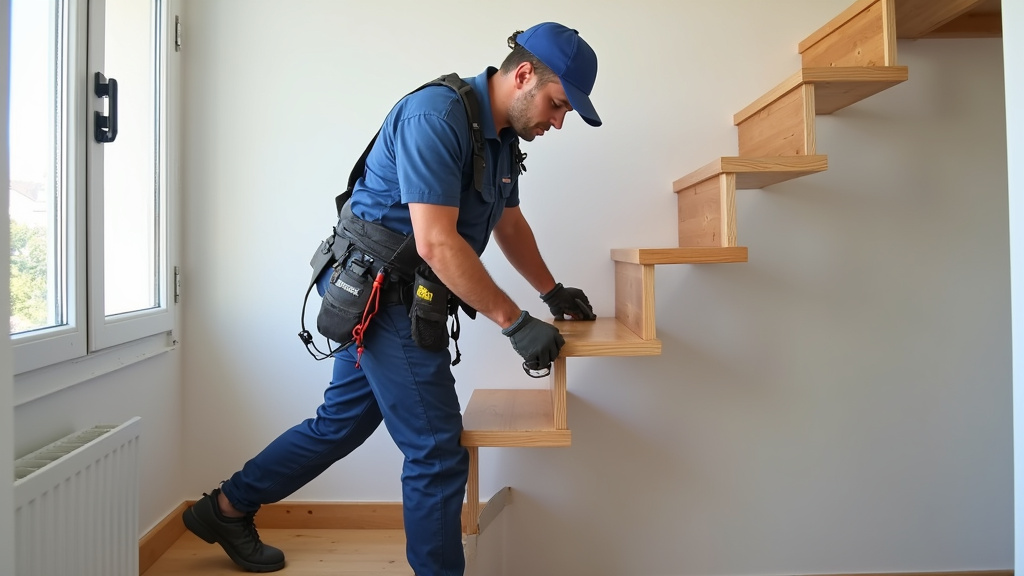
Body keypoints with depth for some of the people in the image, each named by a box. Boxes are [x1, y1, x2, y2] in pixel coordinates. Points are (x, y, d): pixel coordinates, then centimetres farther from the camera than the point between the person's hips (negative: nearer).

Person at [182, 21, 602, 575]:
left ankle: (226, 508, 37)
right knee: (437, 450, -4)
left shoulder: (504, 135, 10)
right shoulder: (435, 116, -21)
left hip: (381, 298, 10)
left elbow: (509, 223, 21)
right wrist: (515, 323, -26)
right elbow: (436, 243, -29)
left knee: (341, 422, 19)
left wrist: (552, 291, 16)